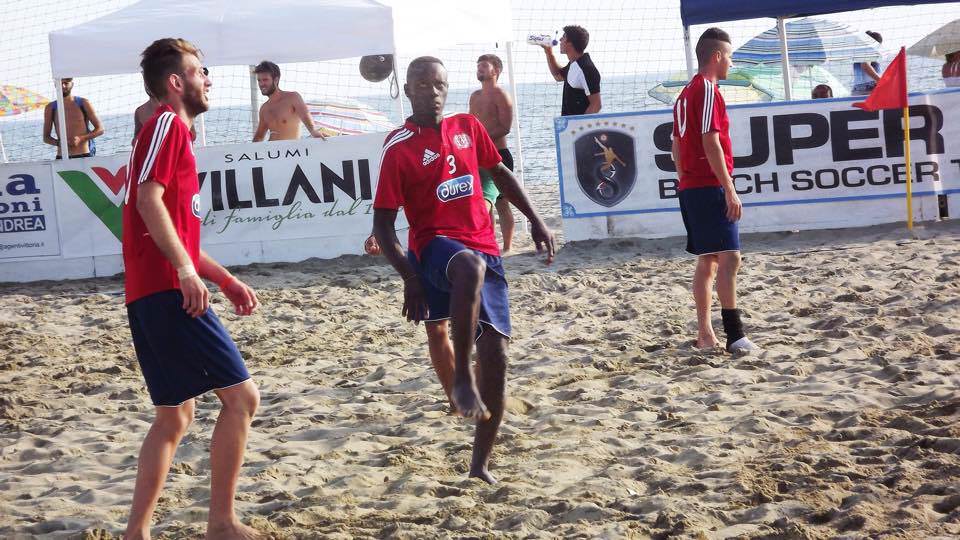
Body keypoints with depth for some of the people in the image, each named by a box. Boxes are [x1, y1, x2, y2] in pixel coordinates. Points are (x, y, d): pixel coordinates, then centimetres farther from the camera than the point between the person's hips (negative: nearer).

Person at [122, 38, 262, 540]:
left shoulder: (172, 131, 25)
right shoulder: (168, 123, -5)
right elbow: (148, 198, -20)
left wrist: (226, 280, 22)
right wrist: (186, 269, -26)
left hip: (150, 295, 10)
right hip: (168, 291, -10)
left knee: (174, 417, 13)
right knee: (241, 394, -7)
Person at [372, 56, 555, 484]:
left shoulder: (468, 127, 9)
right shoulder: (399, 148, -6)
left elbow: (499, 172, 24)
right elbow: (383, 222, -7)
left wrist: (535, 220, 18)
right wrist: (410, 278, -17)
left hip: (484, 250, 5)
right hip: (435, 244, -5)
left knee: (496, 354, -2)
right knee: (470, 267, -43)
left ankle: (479, 466, 10)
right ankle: (462, 378, -31)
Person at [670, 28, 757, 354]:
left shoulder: (686, 93, 18)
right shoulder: (708, 90, -11)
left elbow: (677, 145, 21)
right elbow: (711, 143, -18)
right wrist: (730, 191, -19)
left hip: (690, 188, 10)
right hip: (710, 186, -10)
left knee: (707, 262, 13)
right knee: (729, 258, -14)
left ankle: (705, 334, 15)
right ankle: (734, 336, -19)